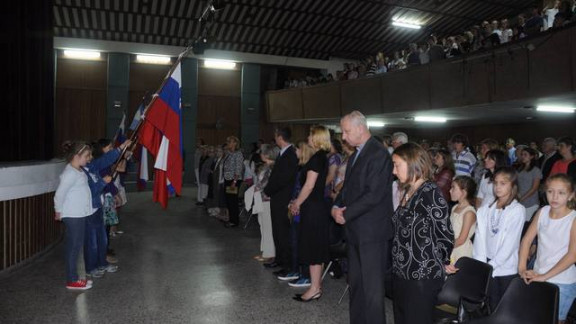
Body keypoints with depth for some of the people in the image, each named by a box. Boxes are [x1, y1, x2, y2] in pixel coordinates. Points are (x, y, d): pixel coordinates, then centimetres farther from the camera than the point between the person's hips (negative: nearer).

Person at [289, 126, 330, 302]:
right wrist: (298, 201, 14)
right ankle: (317, 284, 24)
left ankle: (314, 289, 5)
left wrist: (297, 203, -6)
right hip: (317, 205, 10)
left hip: (312, 208, -10)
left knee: (312, 247, -3)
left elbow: (309, 186, -18)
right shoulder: (322, 157, 13)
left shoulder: (317, 158, -16)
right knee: (316, 246, 14)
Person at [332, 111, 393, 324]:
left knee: (372, 286, -1)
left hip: (372, 230, -9)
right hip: (355, 229, 9)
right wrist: (336, 207, 2)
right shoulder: (355, 155, 16)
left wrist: (345, 214, -14)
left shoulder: (378, 154, -14)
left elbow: (374, 194, -21)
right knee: (355, 282, 16)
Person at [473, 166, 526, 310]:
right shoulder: (486, 209, 6)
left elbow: (511, 242, -12)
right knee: (491, 306, 12)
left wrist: (492, 264, -13)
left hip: (506, 268, -3)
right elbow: (480, 237, 2)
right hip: (487, 267, 4)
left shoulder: (518, 210, -7)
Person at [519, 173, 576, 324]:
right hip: (537, 277, 4)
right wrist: (522, 268, -10)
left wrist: (545, 276, -19)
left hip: (562, 282, -3)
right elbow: (526, 240, 0)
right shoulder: (542, 212, -2)